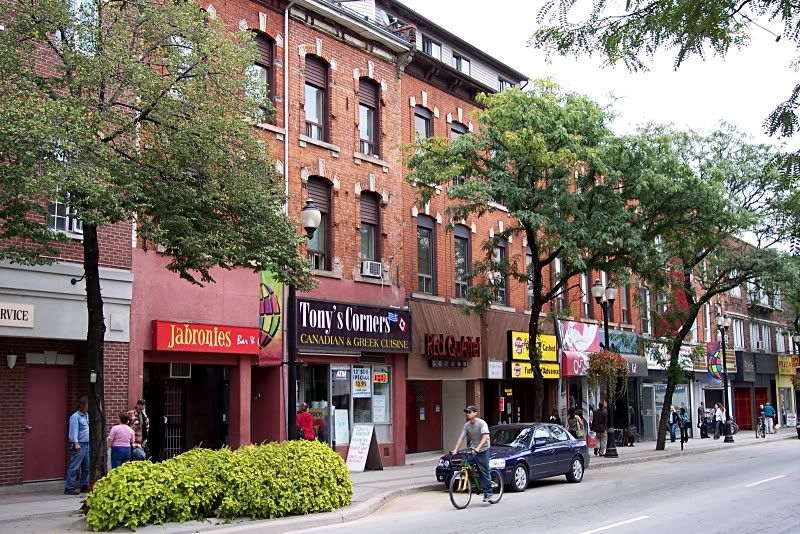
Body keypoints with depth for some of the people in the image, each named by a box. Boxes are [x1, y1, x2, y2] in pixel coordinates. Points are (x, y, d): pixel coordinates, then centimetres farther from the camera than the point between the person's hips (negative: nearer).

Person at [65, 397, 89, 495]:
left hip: (87, 445, 9)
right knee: (74, 467, -8)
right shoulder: (75, 417, -10)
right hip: (79, 445, -9)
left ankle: (84, 486, 21)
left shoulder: (87, 416, 16)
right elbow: (74, 431, -18)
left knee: (86, 467, 12)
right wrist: (76, 443, -26)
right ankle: (69, 488, -6)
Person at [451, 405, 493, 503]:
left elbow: (485, 437, -27)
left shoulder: (481, 423, -15)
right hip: (472, 450, 5)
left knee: (484, 472, -6)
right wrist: (455, 449, -11)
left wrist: (478, 448, -39)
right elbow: (461, 438, 3)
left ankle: (488, 494, -2)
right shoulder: (467, 425, 5)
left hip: (483, 450, -5)